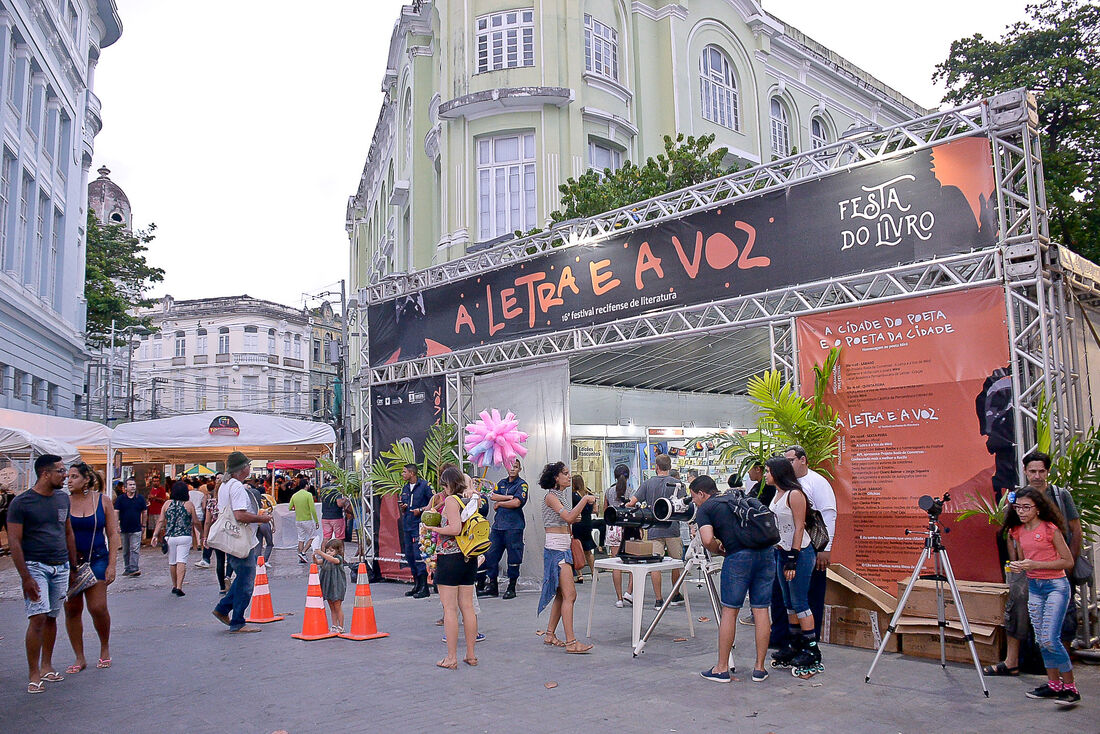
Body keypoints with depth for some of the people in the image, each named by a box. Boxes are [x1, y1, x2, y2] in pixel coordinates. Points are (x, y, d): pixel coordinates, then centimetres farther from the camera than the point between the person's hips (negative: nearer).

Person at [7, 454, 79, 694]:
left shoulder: (63, 499, 11)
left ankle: (46, 666, 20)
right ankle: (33, 674, -1)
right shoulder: (21, 502, -7)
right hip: (35, 566, -5)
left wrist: (73, 568, 17)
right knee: (37, 618, -10)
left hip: (60, 567, 5)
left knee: (51, 617, 9)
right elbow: (14, 542, -9)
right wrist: (25, 577, -14)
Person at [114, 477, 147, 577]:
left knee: (135, 549, -9)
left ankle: (134, 568, -13)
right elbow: (116, 512, -2)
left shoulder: (140, 498, 3)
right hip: (124, 529, 1)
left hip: (136, 529, -1)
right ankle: (127, 568, 22)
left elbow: (144, 512, 10)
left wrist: (143, 525, 10)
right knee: (125, 551, 12)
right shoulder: (120, 498, 0)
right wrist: (117, 525, -11)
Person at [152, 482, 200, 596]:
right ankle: (179, 587, -14)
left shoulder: (167, 504, 4)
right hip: (184, 537, -3)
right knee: (182, 561, -5)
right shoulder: (189, 505, -3)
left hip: (169, 537, 3)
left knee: (172, 562, 14)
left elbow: (161, 521, 1)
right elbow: (195, 522, 2)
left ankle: (174, 586, 25)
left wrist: (155, 535, 3)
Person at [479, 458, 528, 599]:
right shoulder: (501, 483, 17)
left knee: (513, 557, -1)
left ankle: (511, 588, 10)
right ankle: (491, 586, 14)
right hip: (498, 524, 6)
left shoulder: (522, 484, 0)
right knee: (491, 555, 4)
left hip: (514, 525, -5)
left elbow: (516, 503, -13)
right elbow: (492, 496, 2)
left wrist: (499, 503, -1)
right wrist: (509, 497, -8)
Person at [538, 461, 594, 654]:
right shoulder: (551, 496, -11)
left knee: (562, 594, 13)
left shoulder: (561, 495, 17)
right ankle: (571, 642, -14)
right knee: (569, 595, -13)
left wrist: (575, 518, 7)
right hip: (556, 549, -10)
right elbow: (568, 517, -24)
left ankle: (550, 634, 21)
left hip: (564, 548, 10)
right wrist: (585, 500, -20)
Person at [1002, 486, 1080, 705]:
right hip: (1033, 587, 7)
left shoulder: (1050, 529, -12)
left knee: (1050, 638, -14)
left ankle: (1071, 687, -2)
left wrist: (1036, 564, -19)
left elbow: (1068, 562, -10)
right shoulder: (1017, 531, 6)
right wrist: (1017, 565, -6)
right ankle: (1053, 684, 19)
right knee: (1041, 640, 9)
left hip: (1056, 586, -7)